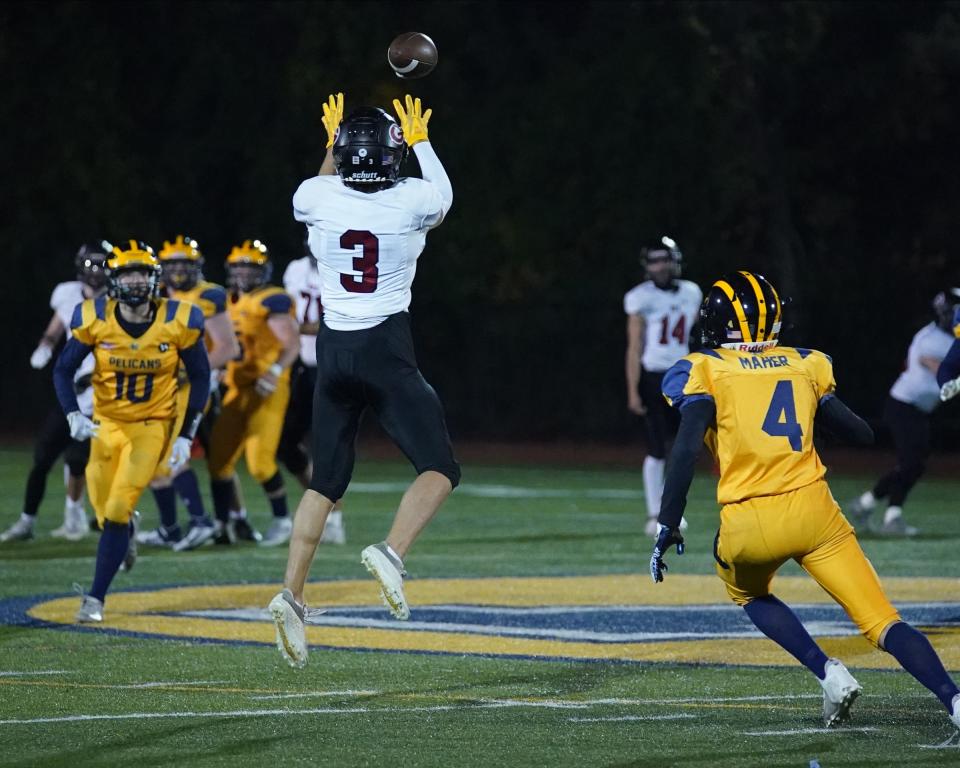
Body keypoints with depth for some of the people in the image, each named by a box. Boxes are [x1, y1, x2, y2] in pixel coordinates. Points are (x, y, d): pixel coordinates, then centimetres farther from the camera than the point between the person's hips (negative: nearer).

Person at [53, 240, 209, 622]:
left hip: (152, 424, -2)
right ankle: (129, 528, 46)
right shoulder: (95, 321, -13)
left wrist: (186, 436, -5)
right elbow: (63, 370, -1)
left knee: (117, 512, -14)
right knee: (106, 512, 6)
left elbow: (200, 378, -1)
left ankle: (95, 599, -6)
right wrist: (73, 415, -18)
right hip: (107, 424, 2)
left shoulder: (178, 323, -14)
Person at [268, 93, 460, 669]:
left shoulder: (319, 199, -3)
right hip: (388, 350, -4)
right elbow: (444, 198, 18)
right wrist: (422, 142, 31)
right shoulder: (411, 201, -8)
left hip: (334, 350, 4)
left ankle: (292, 594, 0)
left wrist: (330, 144, 36)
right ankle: (392, 552, -24)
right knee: (441, 468, 3)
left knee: (327, 481, 13)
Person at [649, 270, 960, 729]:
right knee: (883, 622, 0)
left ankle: (829, 674, 10)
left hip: (748, 524, -2)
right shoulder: (804, 365, 14)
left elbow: (687, 448, -11)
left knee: (748, 593, 30)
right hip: (812, 510, 2)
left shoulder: (706, 370, 4)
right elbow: (862, 435, 21)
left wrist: (668, 527, -10)